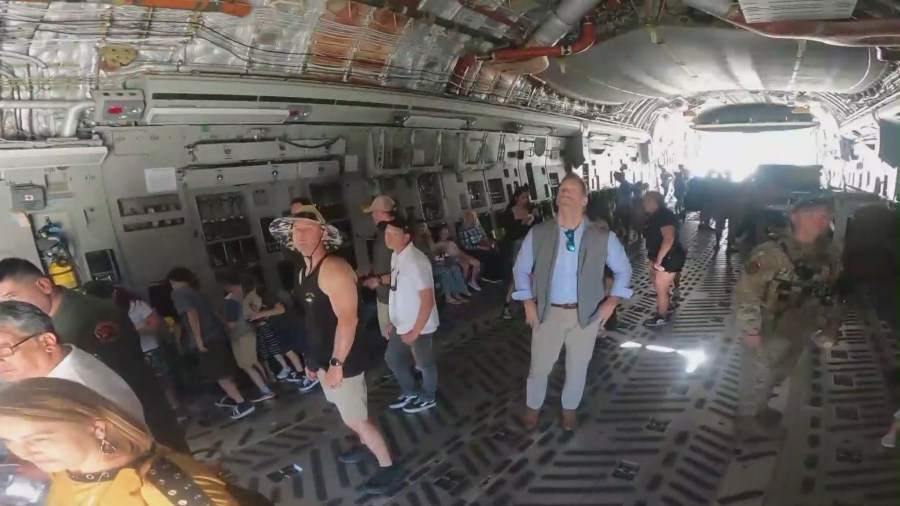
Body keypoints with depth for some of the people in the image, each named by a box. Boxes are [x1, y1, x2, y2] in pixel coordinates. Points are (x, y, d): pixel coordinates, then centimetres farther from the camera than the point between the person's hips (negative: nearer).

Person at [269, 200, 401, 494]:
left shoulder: (334, 268, -21)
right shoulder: (303, 272, 8)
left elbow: (348, 319, -26)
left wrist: (336, 364, -26)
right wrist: (312, 359, 18)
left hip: (342, 360, -9)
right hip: (323, 357, 9)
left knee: (355, 419, 1)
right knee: (348, 413, 23)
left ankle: (388, 467, 18)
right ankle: (366, 446, 45)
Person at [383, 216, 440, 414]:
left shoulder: (415, 261, -25)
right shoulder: (396, 256, 3)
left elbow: (427, 300, -25)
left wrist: (415, 331, -20)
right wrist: (393, 322, 14)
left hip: (419, 325, -9)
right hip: (401, 324, 9)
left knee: (425, 363, 13)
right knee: (392, 358, 22)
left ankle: (427, 398, 36)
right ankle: (410, 392, 43)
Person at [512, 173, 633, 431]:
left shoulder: (603, 237, -9)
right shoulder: (538, 234, -8)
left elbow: (623, 269, 4)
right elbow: (521, 269, 3)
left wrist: (611, 302, -4)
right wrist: (529, 303, -4)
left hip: (586, 313, 0)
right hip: (548, 312, 0)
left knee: (578, 366, 16)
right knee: (540, 365, 13)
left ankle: (569, 409, 43)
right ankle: (533, 407, 41)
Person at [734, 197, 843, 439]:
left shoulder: (829, 254, -4)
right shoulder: (772, 252, -27)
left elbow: (831, 292, 10)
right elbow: (746, 291, -24)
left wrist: (831, 325, 6)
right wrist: (751, 329, -21)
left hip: (799, 332, 7)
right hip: (769, 331, -7)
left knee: (778, 374, 25)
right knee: (759, 376, 12)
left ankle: (760, 408, 49)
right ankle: (747, 419, 35)